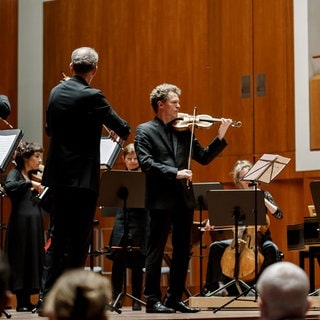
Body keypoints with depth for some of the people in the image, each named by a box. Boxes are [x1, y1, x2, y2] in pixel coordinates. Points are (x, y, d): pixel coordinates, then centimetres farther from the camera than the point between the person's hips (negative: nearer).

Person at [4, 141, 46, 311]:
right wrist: (31, 184, -29)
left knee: (33, 260, 7)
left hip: (35, 225, 7)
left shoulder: (33, 176, 16)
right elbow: (8, 187, -29)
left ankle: (27, 301, 12)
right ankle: (22, 302, 0)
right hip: (20, 224, -7)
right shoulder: (15, 174, -4)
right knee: (20, 259, -4)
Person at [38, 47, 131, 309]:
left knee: (57, 238, 12)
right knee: (78, 242, 0)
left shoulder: (56, 93, 6)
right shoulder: (91, 97, -15)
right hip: (82, 178, -7)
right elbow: (124, 130, -9)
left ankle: (47, 296, 10)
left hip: (58, 176, 7)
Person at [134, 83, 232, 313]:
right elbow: (146, 163, -13)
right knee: (156, 250, -1)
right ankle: (153, 300, 3)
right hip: (161, 199, -6)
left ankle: (175, 298, 16)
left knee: (182, 251, 8)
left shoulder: (184, 130, 14)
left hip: (184, 198, 6)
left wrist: (220, 137, 0)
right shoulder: (145, 130, 0)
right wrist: (174, 173, -21)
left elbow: (203, 158, 12)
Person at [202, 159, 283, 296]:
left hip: (261, 238, -2)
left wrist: (263, 200, -20)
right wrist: (212, 220, -20)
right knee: (215, 247, -19)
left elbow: (279, 214, -9)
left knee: (271, 249, -36)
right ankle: (217, 284, -14)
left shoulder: (263, 194, 1)